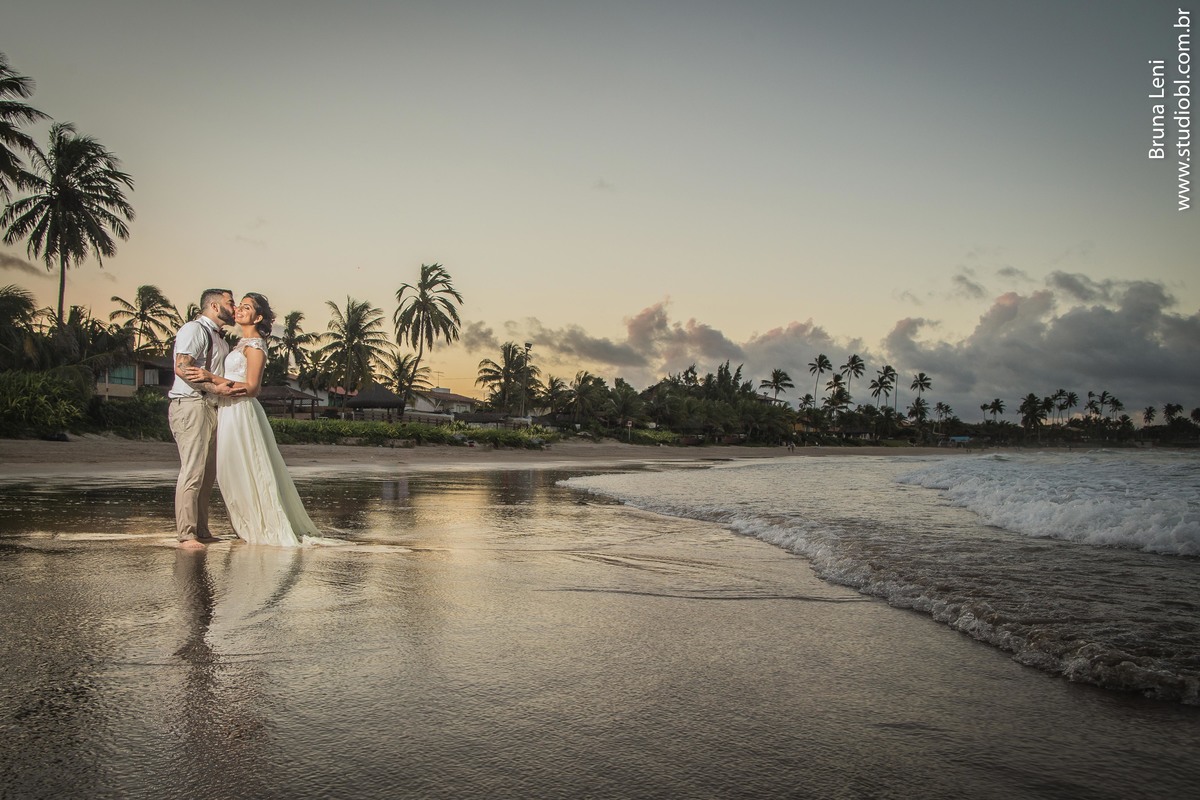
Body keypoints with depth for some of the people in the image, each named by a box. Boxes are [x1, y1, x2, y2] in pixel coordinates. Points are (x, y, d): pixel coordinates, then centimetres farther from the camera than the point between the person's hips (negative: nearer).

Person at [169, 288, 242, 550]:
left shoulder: (220, 337, 23)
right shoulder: (194, 329, -6)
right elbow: (181, 368, -18)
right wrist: (215, 387, -22)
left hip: (211, 408, 10)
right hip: (191, 405, -10)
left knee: (208, 473, 10)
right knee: (193, 471, -11)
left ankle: (201, 531, 16)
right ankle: (186, 535, -9)